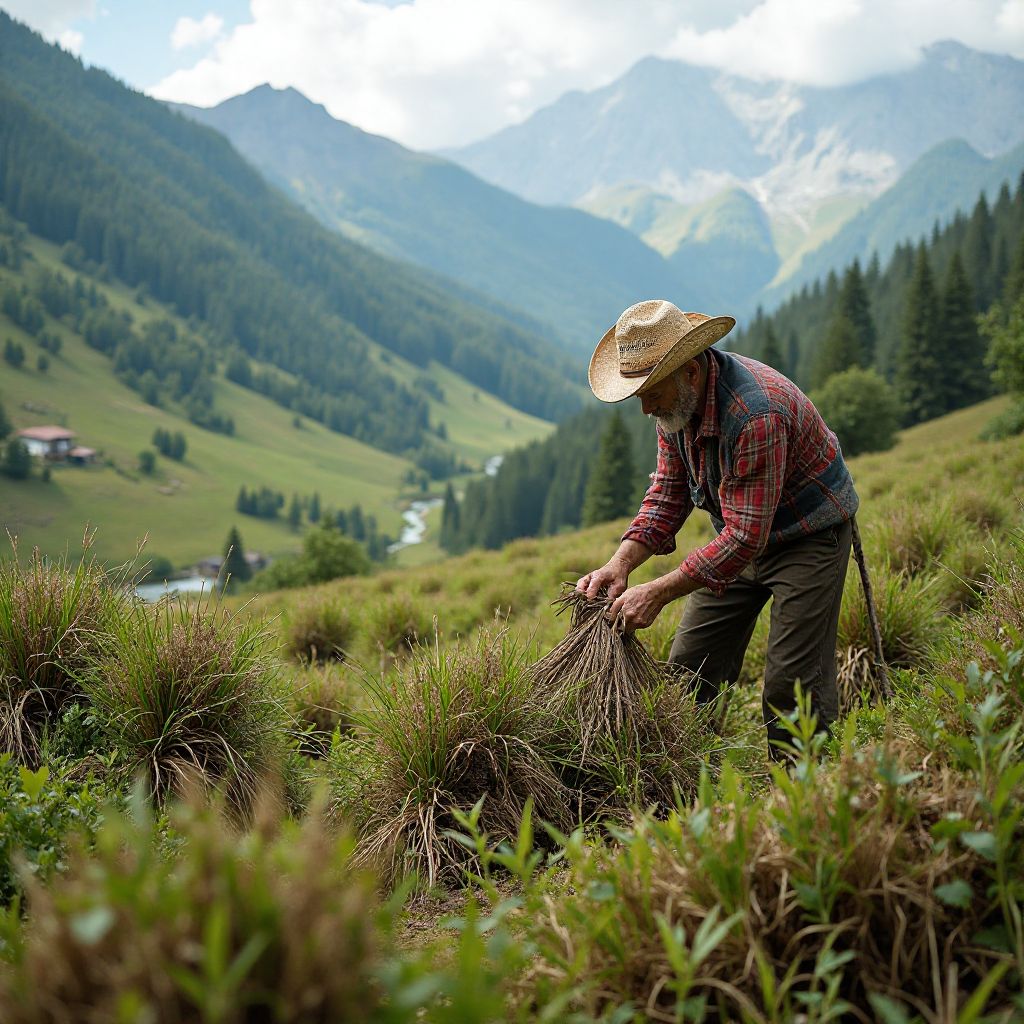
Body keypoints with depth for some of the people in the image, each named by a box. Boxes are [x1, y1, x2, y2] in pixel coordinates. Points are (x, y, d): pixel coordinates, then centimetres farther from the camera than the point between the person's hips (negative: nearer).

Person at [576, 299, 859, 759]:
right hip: (740, 534, 8)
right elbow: (668, 492, -2)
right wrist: (621, 564, -17)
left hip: (809, 535, -8)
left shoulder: (755, 414, -36)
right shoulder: (676, 397, -9)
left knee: (792, 686, -12)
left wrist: (659, 593, -34)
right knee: (689, 672, 6)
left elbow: (746, 536, -35)